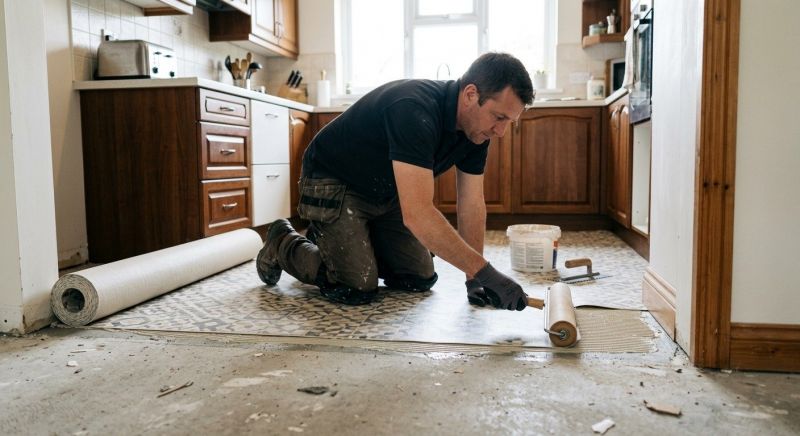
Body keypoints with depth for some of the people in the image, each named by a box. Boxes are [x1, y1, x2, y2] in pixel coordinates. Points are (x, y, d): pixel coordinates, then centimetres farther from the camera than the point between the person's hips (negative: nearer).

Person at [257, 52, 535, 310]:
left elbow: (472, 204, -4)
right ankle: (283, 244, 10)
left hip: (386, 192, 8)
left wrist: (474, 278, -8)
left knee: (420, 279, 5)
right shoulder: (415, 111, -37)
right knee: (357, 289, -17)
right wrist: (485, 272, -41)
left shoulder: (477, 128, -11)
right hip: (334, 183, -8)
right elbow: (418, 215, -44)